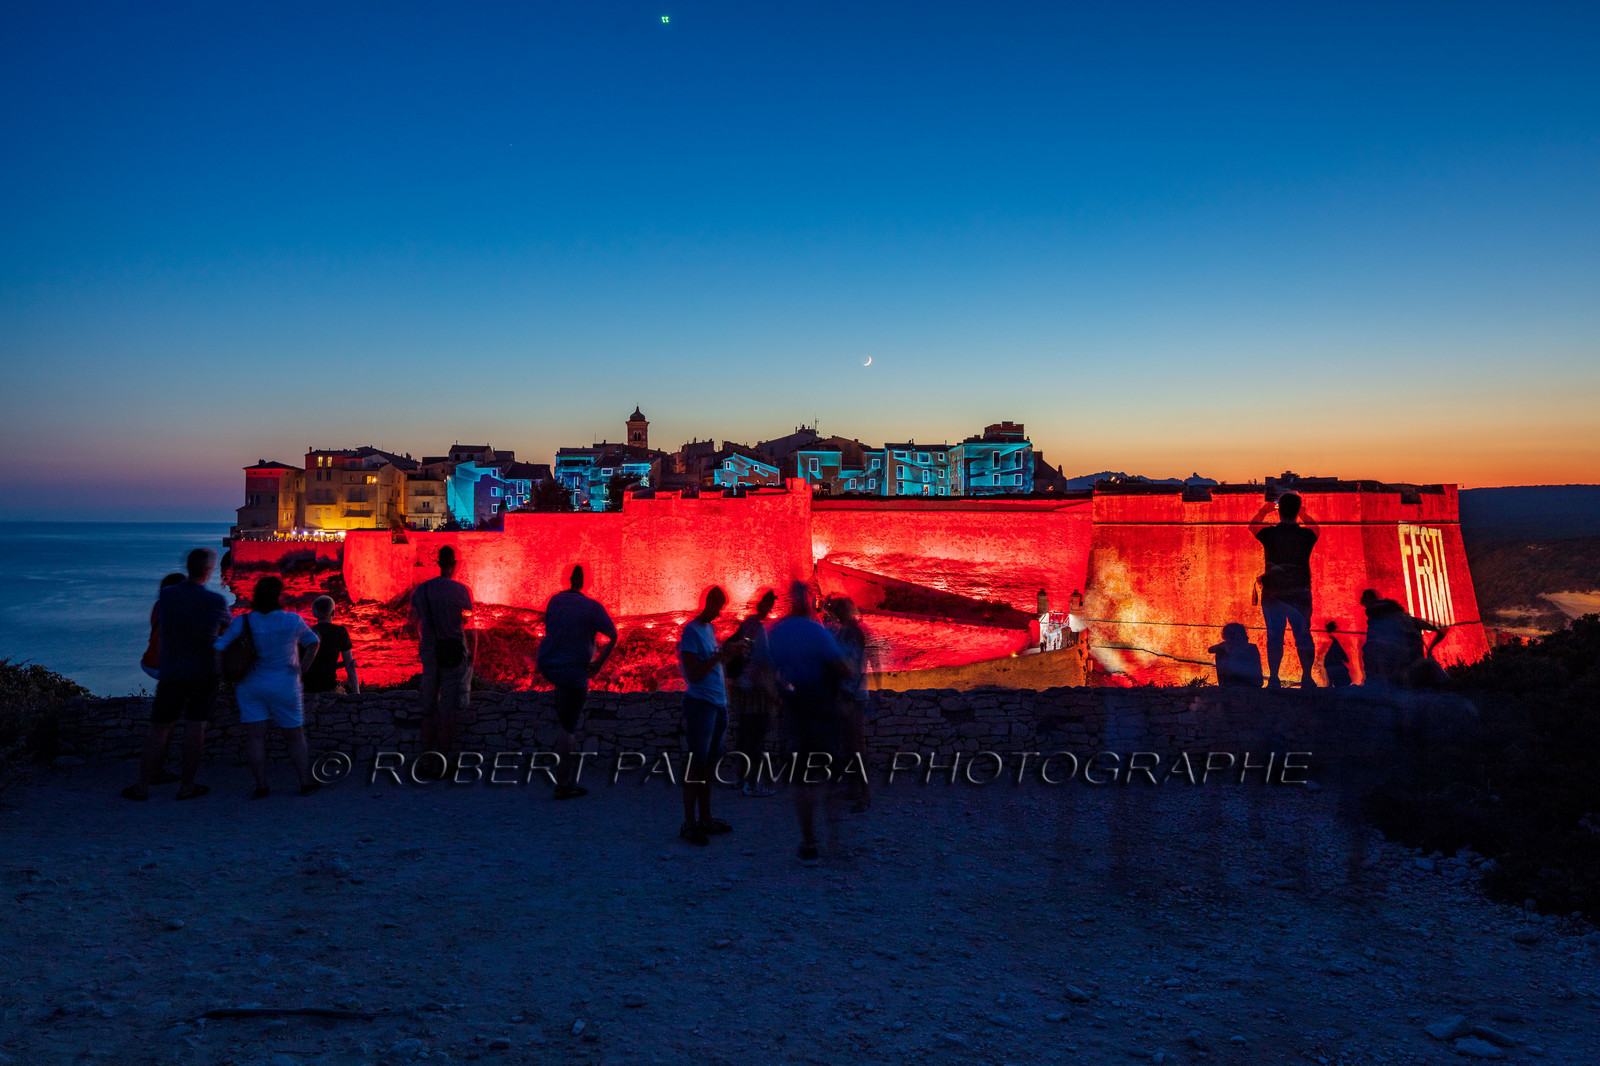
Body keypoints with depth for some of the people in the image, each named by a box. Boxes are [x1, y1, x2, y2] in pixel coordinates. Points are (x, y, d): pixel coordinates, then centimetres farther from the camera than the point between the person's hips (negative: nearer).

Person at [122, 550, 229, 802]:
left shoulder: (166, 595, -5)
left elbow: (160, 627, 13)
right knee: (195, 726, 3)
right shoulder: (216, 601, -11)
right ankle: (187, 786, 7)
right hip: (205, 672, -2)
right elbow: (227, 629, 8)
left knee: (160, 728, 9)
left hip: (171, 673, 2)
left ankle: (142, 786, 12)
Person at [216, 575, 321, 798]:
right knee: (295, 736, 10)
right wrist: (302, 670, 8)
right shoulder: (292, 621, -8)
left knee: (257, 737, 5)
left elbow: (218, 648, -7)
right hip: (284, 686, -1)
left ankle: (261, 786, 5)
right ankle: (306, 782, 14)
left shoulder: (242, 621, -6)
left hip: (250, 686, 2)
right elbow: (313, 642, 3)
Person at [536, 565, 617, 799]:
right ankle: (563, 785, 6)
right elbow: (613, 636, -12)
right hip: (574, 672, -5)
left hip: (547, 665, 5)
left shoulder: (554, 600, 2)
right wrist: (600, 663, -3)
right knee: (569, 728, 1)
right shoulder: (592, 606, -11)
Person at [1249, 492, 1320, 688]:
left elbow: (1252, 525, 17)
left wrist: (1263, 511, 31)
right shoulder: (1306, 535, -5)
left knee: (1274, 637, 3)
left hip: (1272, 593, -1)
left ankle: (1274, 678, 1)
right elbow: (1315, 526, 22)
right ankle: (1307, 677, 9)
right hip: (1300, 593, 1)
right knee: (1303, 635, 9)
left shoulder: (1269, 533, -8)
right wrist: (1301, 513, 32)